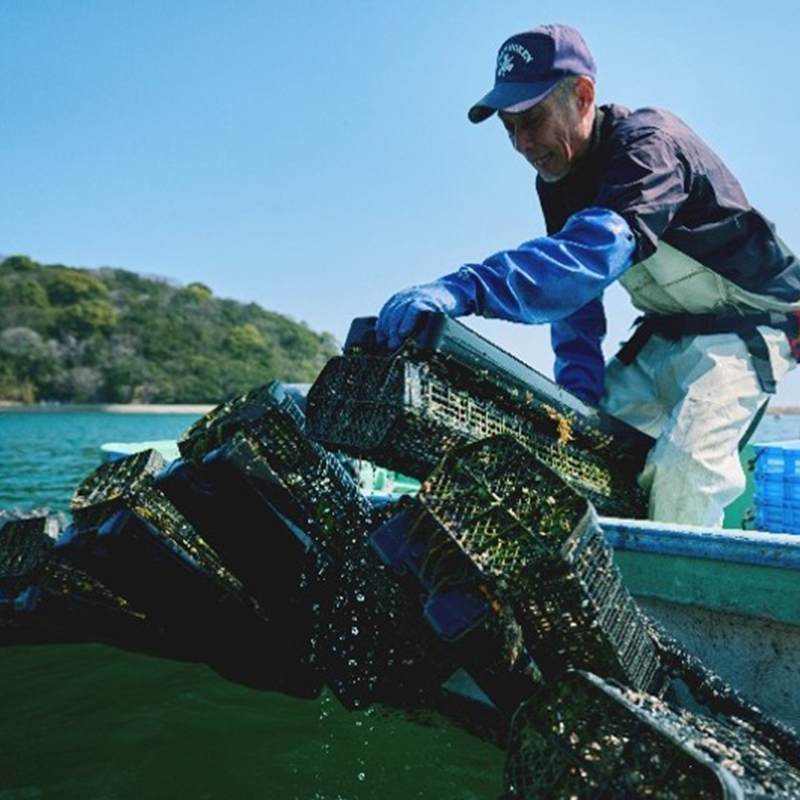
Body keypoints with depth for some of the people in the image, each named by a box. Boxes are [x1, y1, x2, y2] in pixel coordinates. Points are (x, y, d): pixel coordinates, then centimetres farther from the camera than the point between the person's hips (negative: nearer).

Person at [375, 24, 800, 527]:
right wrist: (578, 384, -19)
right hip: (668, 332, 8)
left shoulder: (647, 144, -27)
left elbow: (596, 250, -46)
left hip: (748, 323, -8)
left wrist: (464, 288, -59)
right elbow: (571, 281, -4)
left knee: (685, 463, -25)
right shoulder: (557, 181, -1)